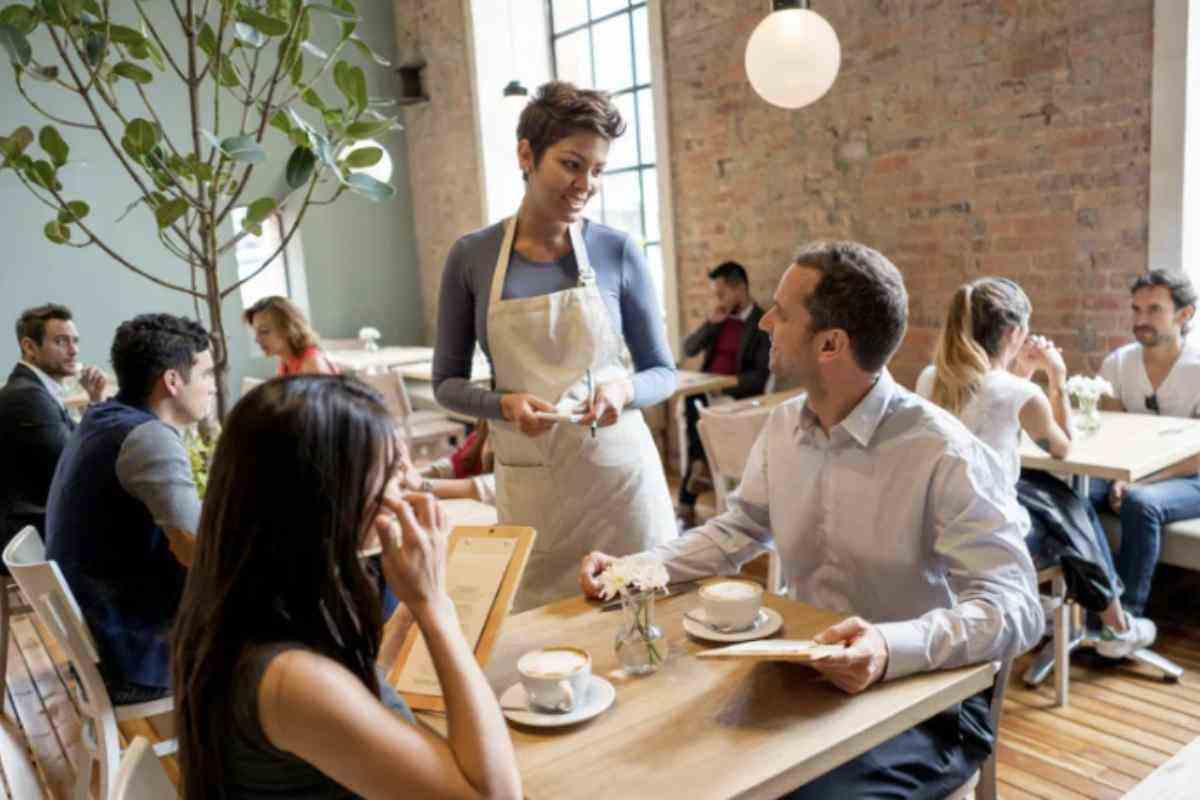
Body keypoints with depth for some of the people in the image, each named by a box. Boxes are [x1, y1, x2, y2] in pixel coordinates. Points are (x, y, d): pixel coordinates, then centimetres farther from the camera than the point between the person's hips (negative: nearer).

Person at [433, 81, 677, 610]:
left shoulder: (618, 253, -3)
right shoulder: (471, 257, -2)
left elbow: (662, 373, 4)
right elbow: (447, 383, 4)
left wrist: (624, 390, -17)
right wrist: (504, 404, -15)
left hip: (619, 469, 0)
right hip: (528, 480, 0)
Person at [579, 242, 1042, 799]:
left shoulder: (944, 455, -22)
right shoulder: (784, 426, 1)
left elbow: (1013, 605, -25)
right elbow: (739, 529, 12)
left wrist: (893, 649, -43)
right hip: (805, 678, 6)